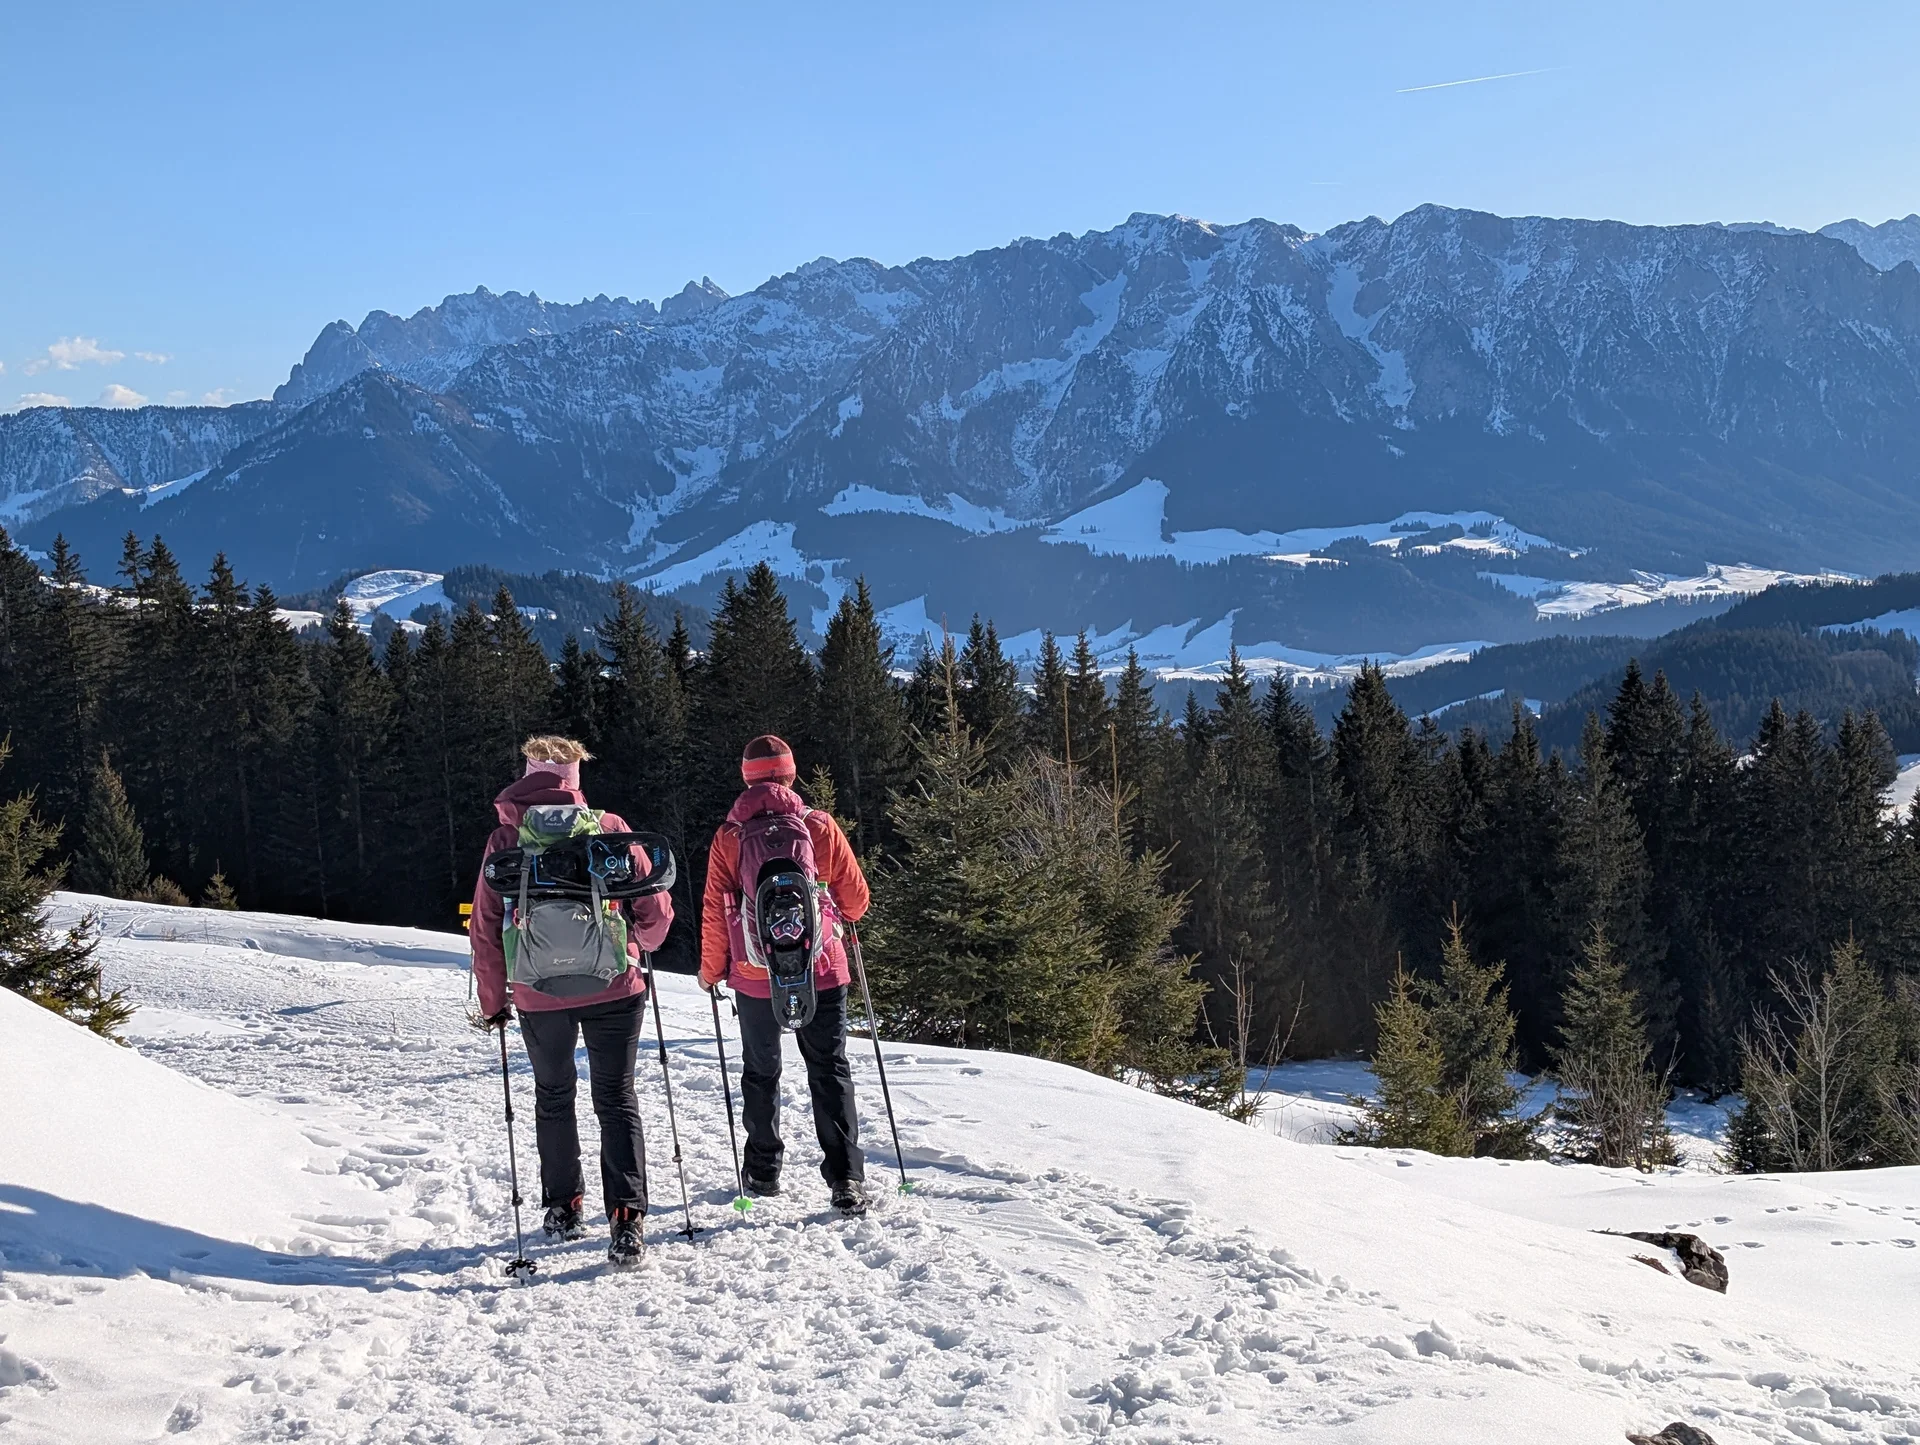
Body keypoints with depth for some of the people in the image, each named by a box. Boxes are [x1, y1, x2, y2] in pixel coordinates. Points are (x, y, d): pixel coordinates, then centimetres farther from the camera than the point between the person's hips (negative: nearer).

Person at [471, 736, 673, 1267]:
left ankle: (563, 1208, 27)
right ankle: (626, 1218, -8)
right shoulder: (608, 828, -3)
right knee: (616, 1099, 5)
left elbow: (486, 929, 1)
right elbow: (655, 909, 0)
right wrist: (642, 943, 22)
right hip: (611, 986, -1)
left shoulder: (504, 840, 0)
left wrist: (493, 999, 11)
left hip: (539, 994, 1)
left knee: (553, 1097, 20)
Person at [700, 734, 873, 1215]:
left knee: (761, 1072, 17)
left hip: (755, 977, 1)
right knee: (830, 1072, 3)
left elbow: (715, 912, -1)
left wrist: (711, 968, 12)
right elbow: (855, 897, 2)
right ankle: (846, 1179, -5)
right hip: (819, 972, 0)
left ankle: (763, 1171, 23)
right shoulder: (820, 826, -4)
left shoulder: (728, 836, -3)